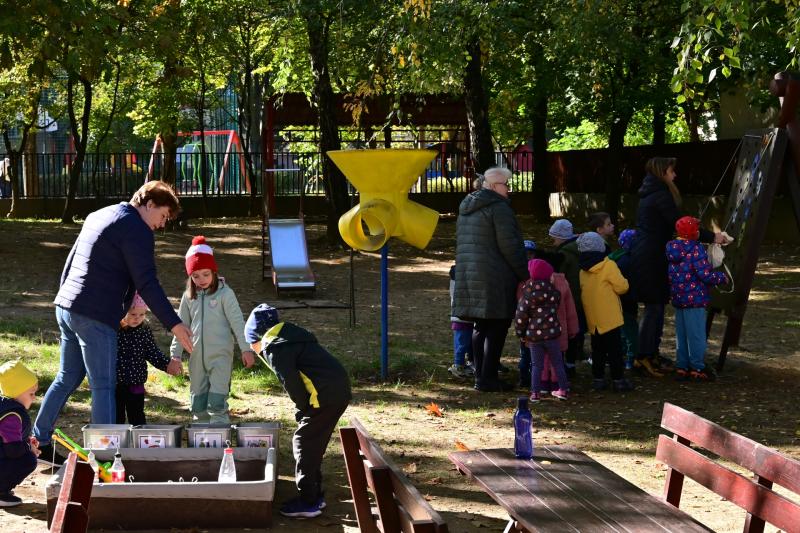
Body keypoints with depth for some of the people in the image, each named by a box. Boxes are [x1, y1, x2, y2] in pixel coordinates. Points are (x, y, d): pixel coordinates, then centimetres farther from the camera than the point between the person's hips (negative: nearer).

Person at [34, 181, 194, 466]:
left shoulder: (98, 216, 18)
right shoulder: (137, 229, -10)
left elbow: (69, 263, 24)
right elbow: (147, 283, -17)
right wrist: (174, 324, -18)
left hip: (65, 308, 9)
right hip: (95, 316, -9)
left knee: (68, 377, 19)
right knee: (103, 387, -4)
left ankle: (38, 442, 26)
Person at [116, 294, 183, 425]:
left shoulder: (144, 330, -1)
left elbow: (153, 353, 8)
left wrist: (167, 363, -5)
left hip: (136, 384, 2)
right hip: (114, 383, -2)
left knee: (137, 417, 10)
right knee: (117, 418, 9)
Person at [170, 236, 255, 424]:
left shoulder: (224, 293, -6)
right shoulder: (189, 296, 8)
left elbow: (237, 322, -7)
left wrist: (246, 349, -11)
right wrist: (175, 354, 11)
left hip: (221, 355, -5)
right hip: (197, 357, 5)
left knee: (217, 404, -10)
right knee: (197, 405, 10)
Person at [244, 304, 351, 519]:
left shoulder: (275, 348, -6)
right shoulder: (288, 335, 24)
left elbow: (291, 383, -13)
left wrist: (303, 409, -1)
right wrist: (304, 408, 17)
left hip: (325, 395, -9)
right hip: (340, 389, 9)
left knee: (303, 443, -1)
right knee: (313, 444, 19)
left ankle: (308, 503, 3)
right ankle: (314, 495, 26)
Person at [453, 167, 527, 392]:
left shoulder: (466, 208, 18)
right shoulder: (498, 207, -11)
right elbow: (509, 246, -16)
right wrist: (524, 274, -9)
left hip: (468, 276, 9)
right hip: (494, 278, -9)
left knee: (480, 327, 15)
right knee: (496, 328, -4)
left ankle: (480, 375, 18)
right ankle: (487, 379, -6)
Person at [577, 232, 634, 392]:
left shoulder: (583, 270, 3)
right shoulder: (608, 265, -13)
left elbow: (580, 290, 11)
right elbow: (622, 287, -13)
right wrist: (624, 281, 8)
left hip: (592, 318, 5)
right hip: (609, 317, -5)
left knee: (597, 350, 13)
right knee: (615, 349, 1)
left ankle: (598, 379, 15)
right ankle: (618, 380, 2)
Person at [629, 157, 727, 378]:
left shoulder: (647, 194, 17)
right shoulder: (661, 195, -14)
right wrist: (711, 237, -13)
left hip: (642, 255, 10)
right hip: (652, 258, -10)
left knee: (655, 305, 15)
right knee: (654, 306, -7)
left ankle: (652, 353, 21)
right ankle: (643, 358, -6)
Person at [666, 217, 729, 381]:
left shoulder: (672, 249, 5)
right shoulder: (696, 249, -16)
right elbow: (705, 275, -19)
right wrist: (722, 277, -4)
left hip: (678, 298, 7)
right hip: (695, 298, -7)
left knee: (681, 335, 14)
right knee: (696, 335, 2)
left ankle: (681, 367, 18)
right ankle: (697, 368, 7)